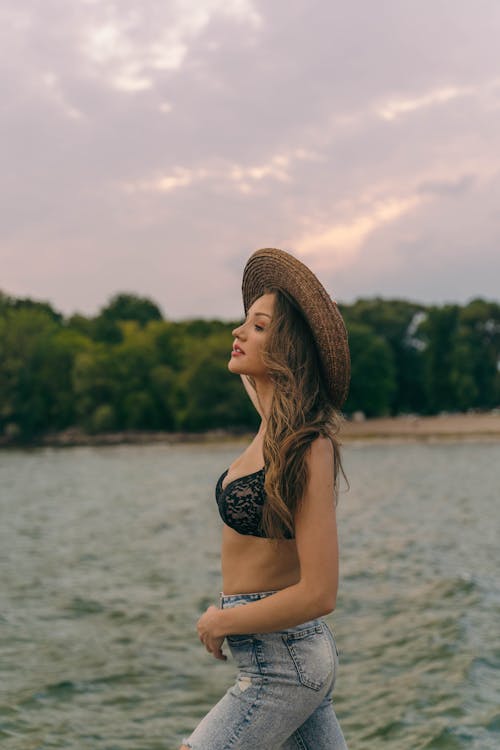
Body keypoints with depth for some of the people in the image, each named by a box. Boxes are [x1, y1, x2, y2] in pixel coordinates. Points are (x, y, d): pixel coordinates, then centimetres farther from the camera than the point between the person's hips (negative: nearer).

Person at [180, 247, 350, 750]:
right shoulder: (276, 427, 2)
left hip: (281, 663, -9)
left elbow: (319, 594, -23)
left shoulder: (308, 450, -21)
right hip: (290, 657, 9)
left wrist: (221, 621, -14)